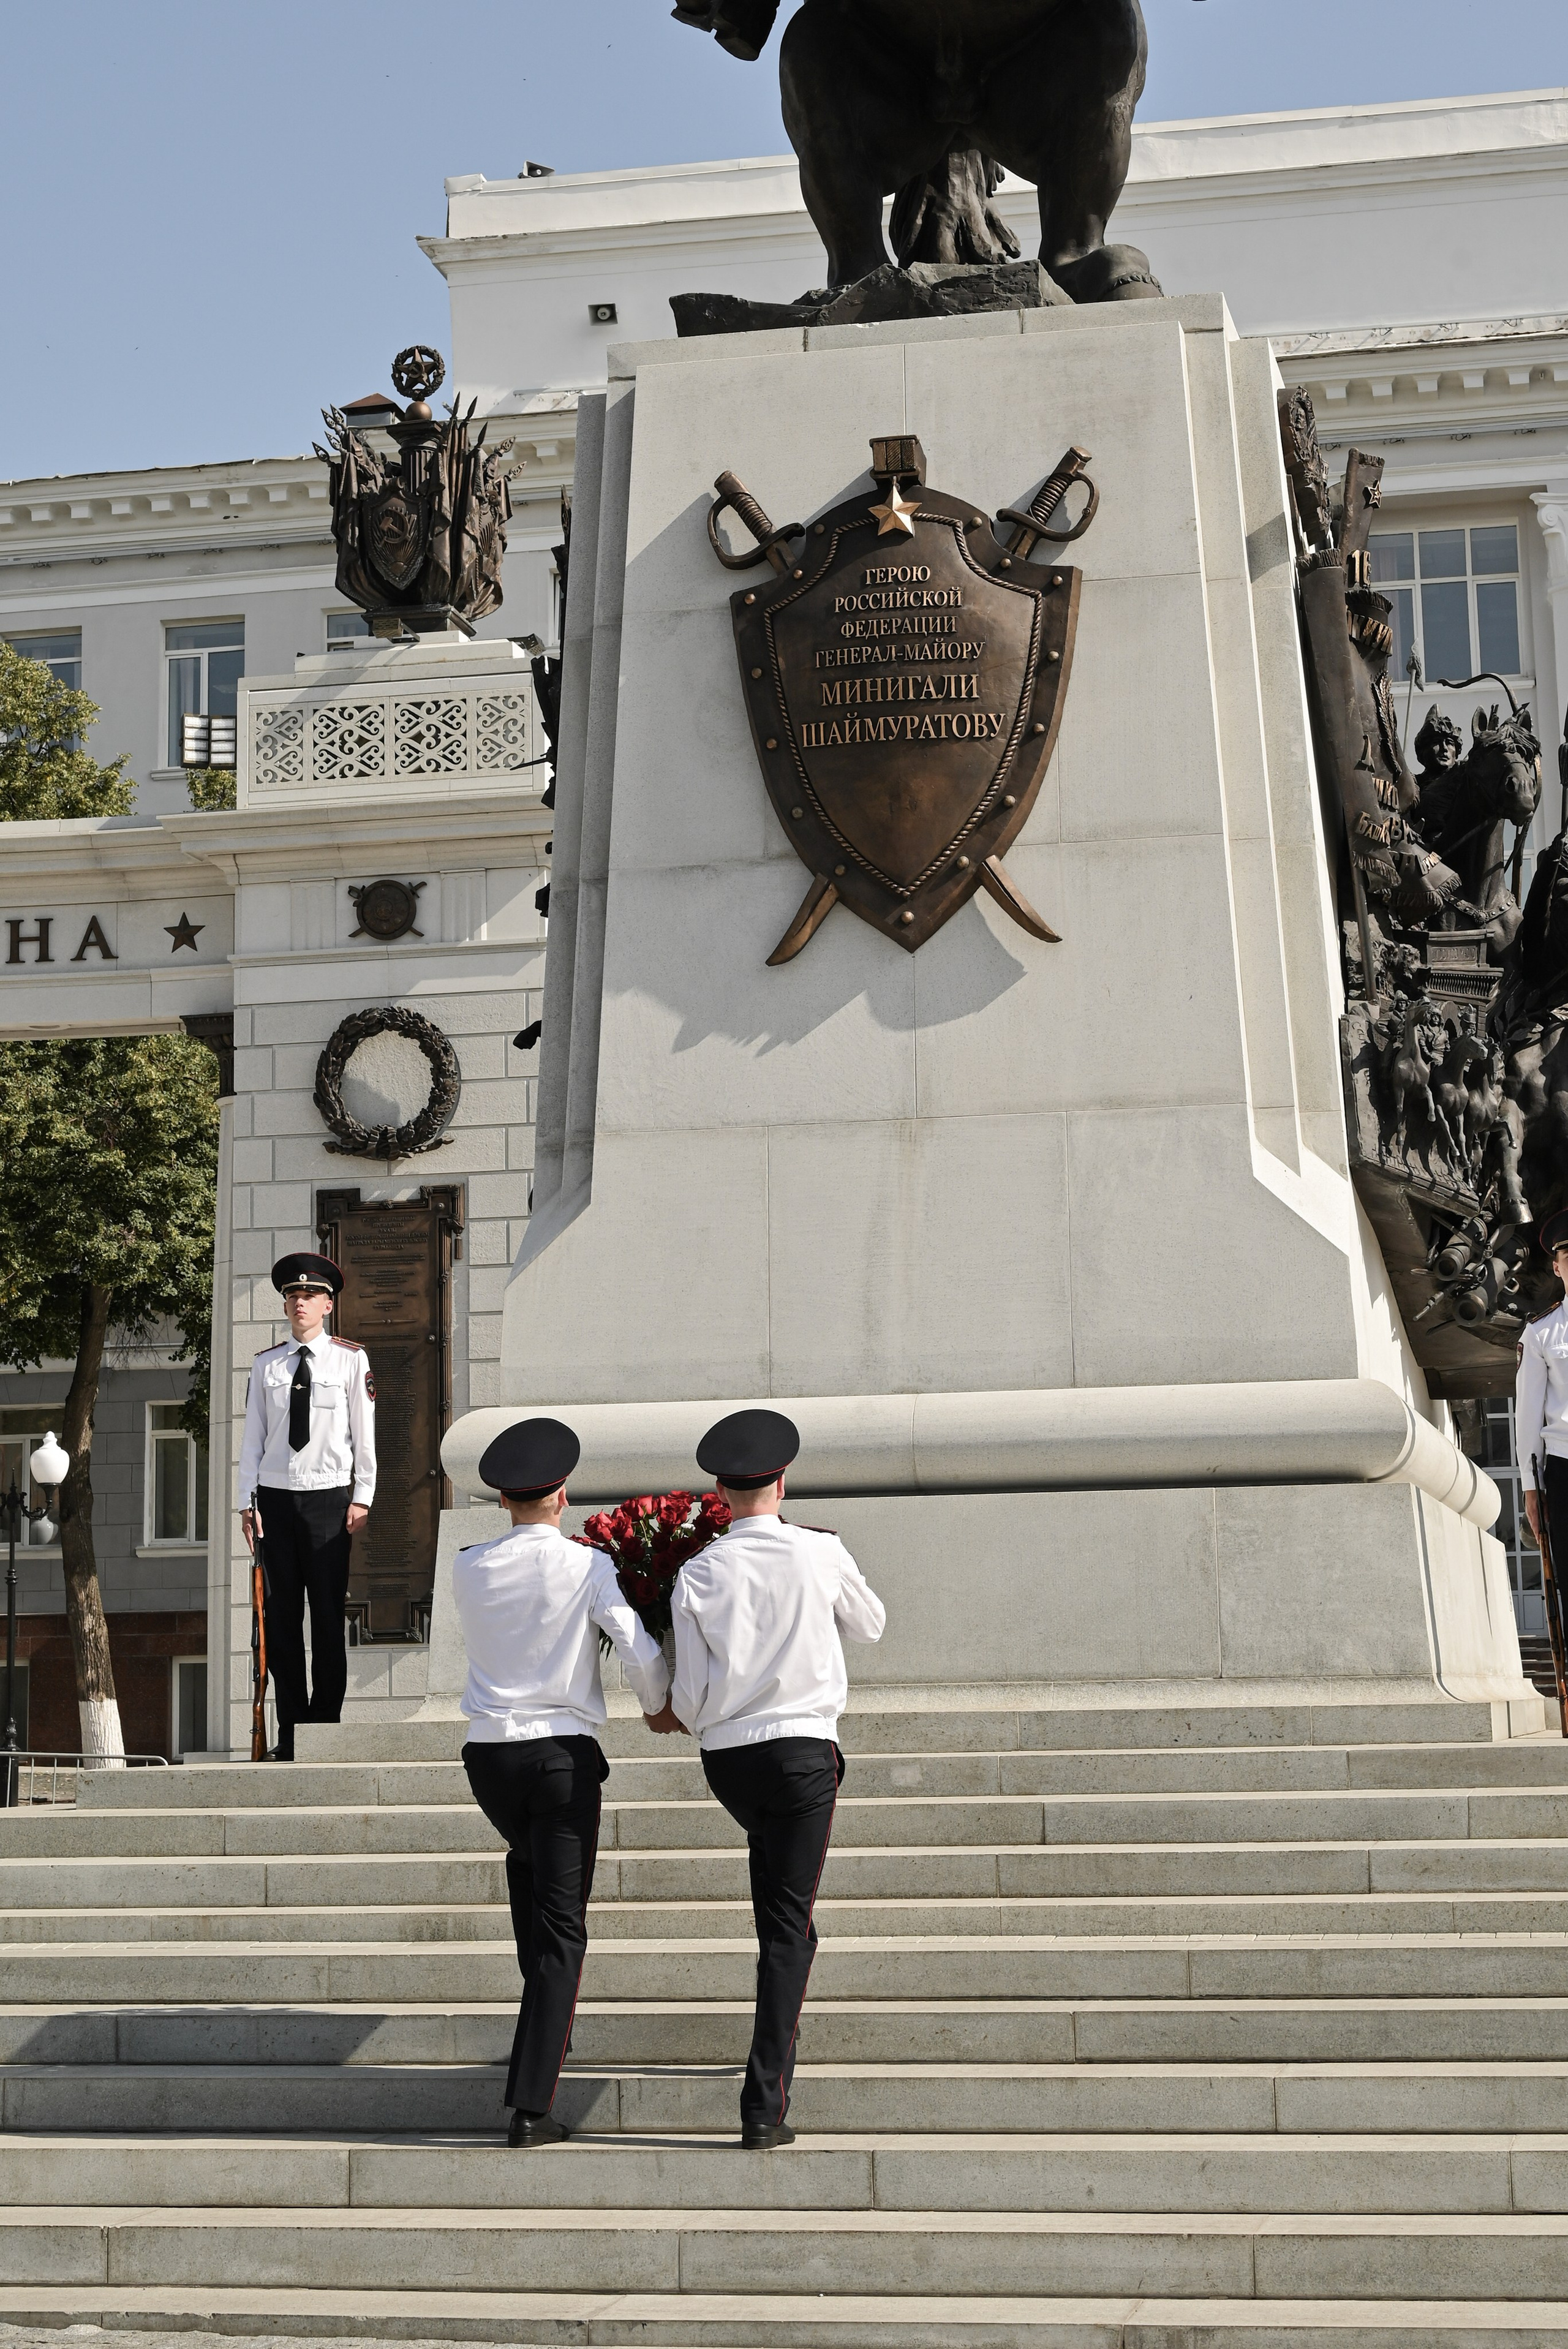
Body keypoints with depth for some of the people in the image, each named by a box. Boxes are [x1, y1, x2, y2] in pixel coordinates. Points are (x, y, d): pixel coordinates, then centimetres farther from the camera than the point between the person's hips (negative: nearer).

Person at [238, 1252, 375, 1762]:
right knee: (281, 1618, 2)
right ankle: (290, 1734, 6)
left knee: (328, 1617, -2)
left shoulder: (351, 1358, 3)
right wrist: (247, 1502, 4)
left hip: (329, 1498, -2)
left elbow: (365, 1432, 4)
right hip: (276, 1497, 2)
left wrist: (362, 1497, -1)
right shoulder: (265, 1363, 9)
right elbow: (252, 1437, 10)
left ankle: (326, 1726, 5)